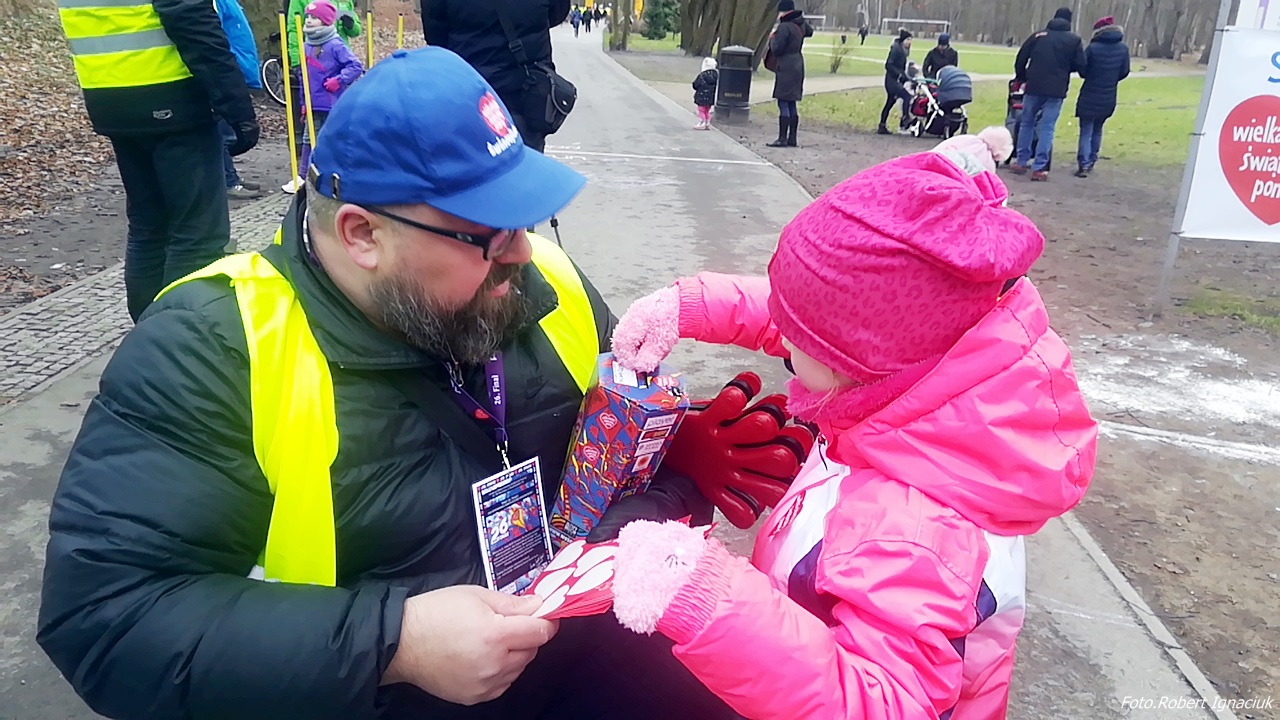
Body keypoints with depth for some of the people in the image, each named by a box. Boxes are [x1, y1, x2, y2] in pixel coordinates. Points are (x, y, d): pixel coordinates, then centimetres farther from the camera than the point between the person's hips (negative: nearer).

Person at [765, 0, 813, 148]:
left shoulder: (784, 27, -16)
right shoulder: (801, 24, 11)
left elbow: (776, 49, -17)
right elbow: (809, 32, 33)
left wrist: (772, 38, 1)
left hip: (786, 68, -9)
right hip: (798, 66, 9)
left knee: (783, 103, -7)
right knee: (792, 103, 12)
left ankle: (782, 138, -9)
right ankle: (792, 138, 16)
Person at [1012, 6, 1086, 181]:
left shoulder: (1038, 35, 8)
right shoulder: (1074, 40, 5)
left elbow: (1021, 59, 6)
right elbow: (1080, 66, 2)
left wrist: (1021, 78, 22)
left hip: (1034, 87, 1)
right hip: (1056, 90, -1)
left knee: (1026, 123, 14)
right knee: (1047, 128, -1)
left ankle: (1021, 162, 16)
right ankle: (1039, 168, -6)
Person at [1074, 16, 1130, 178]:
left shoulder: (1093, 48, -13)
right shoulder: (1123, 48, 0)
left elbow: (1083, 69, -6)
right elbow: (1124, 72, 6)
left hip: (1090, 96, -4)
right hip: (1108, 98, 4)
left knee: (1086, 131, -1)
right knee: (1097, 130, 20)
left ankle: (1084, 164, -11)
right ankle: (1091, 161, 24)